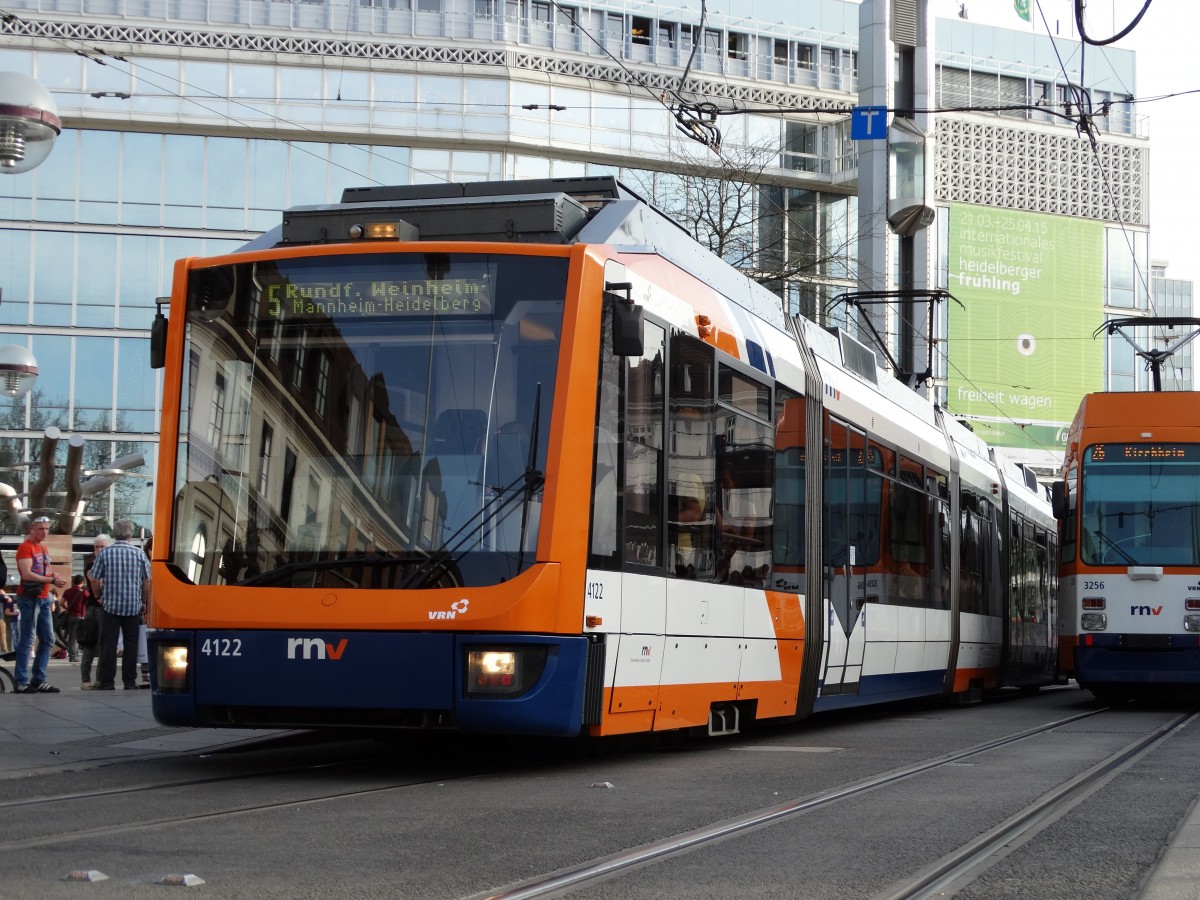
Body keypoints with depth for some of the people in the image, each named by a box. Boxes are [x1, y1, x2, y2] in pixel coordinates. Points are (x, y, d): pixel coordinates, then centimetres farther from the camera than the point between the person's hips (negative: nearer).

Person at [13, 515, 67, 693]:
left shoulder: (43, 548, 18)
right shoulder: (26, 547, -9)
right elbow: (27, 574, -19)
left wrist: (55, 576, 2)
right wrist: (52, 580, -19)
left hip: (44, 599, 9)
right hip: (30, 598, -9)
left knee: (47, 640, 10)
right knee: (27, 641, -9)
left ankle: (38, 680, 15)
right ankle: (21, 682, -7)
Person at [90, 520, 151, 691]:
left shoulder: (105, 553, -3)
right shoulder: (139, 553, -1)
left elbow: (94, 579, 0)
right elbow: (146, 581, 1)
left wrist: (99, 597, 17)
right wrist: (144, 602, 13)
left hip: (111, 605, -1)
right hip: (133, 606, 1)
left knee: (109, 643, 3)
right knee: (131, 643, 6)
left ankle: (107, 681, 1)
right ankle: (129, 682, 6)